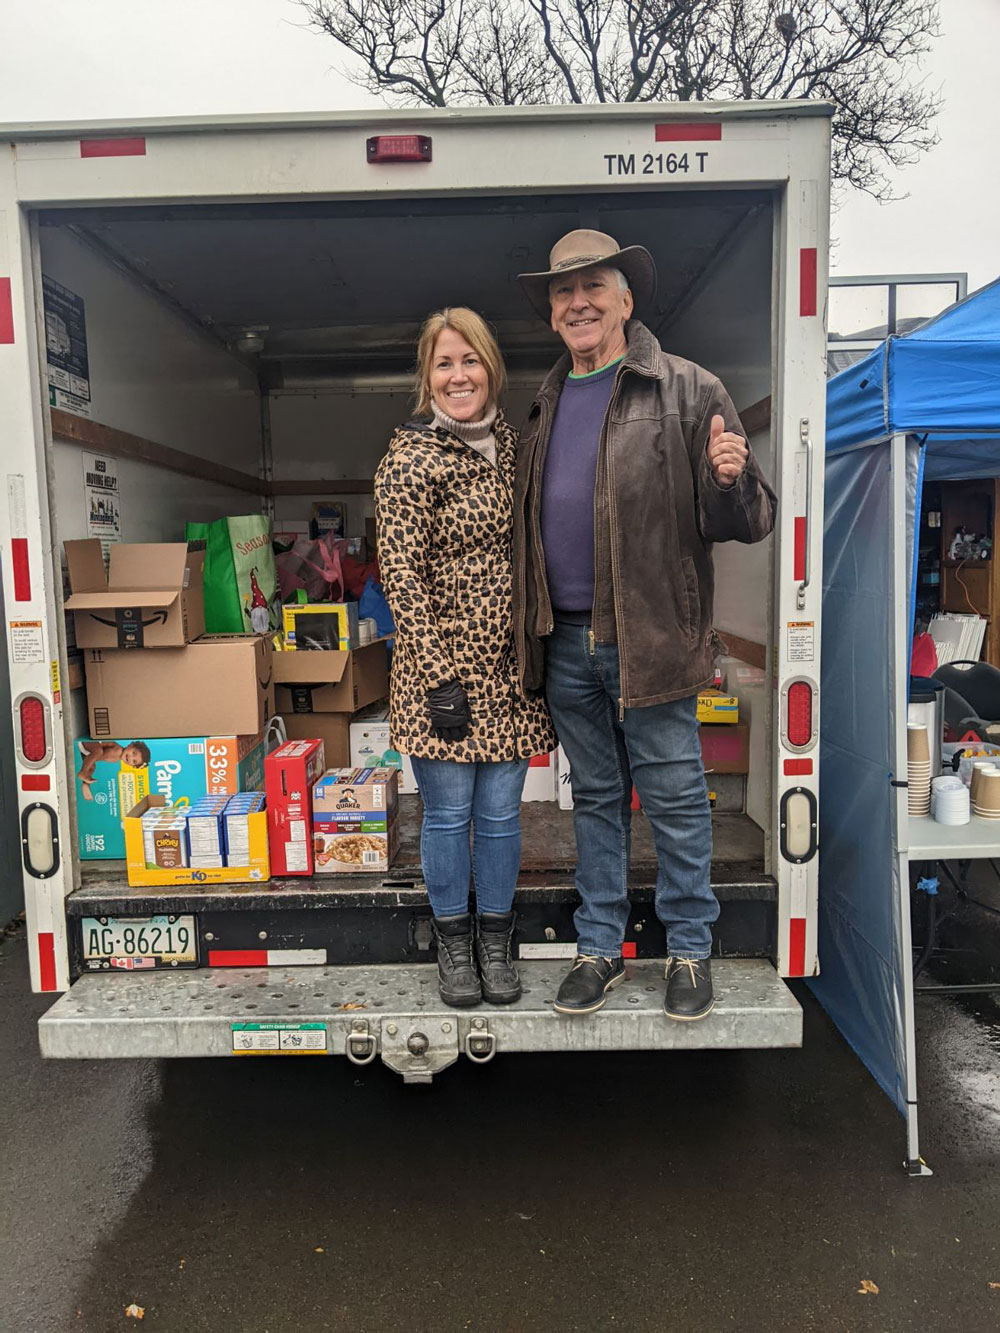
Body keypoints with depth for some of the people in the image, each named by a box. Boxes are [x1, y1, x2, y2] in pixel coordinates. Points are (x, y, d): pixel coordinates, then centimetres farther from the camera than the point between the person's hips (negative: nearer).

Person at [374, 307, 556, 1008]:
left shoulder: (513, 442, 11)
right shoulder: (409, 458, -7)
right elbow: (402, 574, -11)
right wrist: (440, 675, -16)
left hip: (510, 664, 5)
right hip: (444, 662, -4)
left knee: (501, 812, 12)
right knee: (448, 812, 8)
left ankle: (495, 944, 30)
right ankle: (454, 944, 28)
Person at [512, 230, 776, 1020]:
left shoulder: (688, 391, -4)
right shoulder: (546, 403, 12)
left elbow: (746, 524, -6)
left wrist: (730, 482, -27)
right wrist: (532, 628, 6)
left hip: (651, 640, -5)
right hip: (566, 642, 5)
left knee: (675, 801, 7)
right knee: (596, 798, 15)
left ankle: (690, 950, 27)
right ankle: (600, 947, 30)